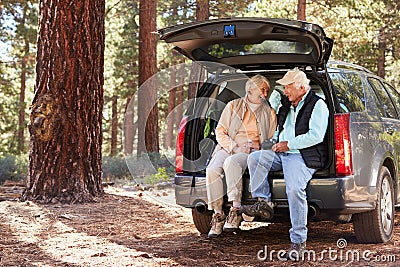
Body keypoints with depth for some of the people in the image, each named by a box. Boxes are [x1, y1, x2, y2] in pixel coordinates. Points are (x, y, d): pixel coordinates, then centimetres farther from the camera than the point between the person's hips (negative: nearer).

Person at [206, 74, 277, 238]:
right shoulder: (233, 106, 13)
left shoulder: (269, 113, 17)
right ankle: (218, 215, -23)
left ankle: (236, 210, -36)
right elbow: (220, 131, 8)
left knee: (231, 163, -38)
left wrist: (258, 148, -5)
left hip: (251, 151, -1)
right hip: (227, 147, 2)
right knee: (212, 170, -32)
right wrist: (235, 147, -8)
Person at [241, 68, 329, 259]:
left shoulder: (318, 105, -2)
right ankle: (263, 202, -14)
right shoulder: (286, 107, 24)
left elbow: (316, 136, -14)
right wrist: (276, 143, 13)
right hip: (282, 154, 8)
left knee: (295, 190, -29)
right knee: (255, 158, -15)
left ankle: (298, 240, -23)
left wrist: (289, 144, -13)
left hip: (303, 157, -8)